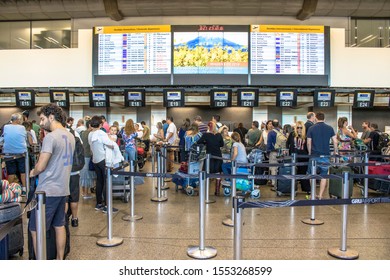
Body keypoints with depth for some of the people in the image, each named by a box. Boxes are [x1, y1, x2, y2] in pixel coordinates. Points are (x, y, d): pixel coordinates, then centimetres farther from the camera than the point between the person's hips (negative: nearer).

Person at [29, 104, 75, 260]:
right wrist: (37, 171, 16)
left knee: (36, 230, 4)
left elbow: (40, 166, -19)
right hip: (62, 189, 8)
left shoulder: (50, 137, -17)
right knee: (59, 226, 16)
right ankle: (60, 260, 27)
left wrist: (32, 172, 3)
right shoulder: (70, 136, 9)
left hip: (47, 191, -8)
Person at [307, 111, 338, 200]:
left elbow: (309, 143, -2)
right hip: (325, 156, 2)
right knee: (323, 176, 8)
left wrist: (309, 153, 12)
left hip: (314, 155, -1)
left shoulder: (311, 128, -1)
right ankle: (320, 195, 9)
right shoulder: (329, 128, 4)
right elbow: (335, 141, 4)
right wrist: (336, 151, 18)